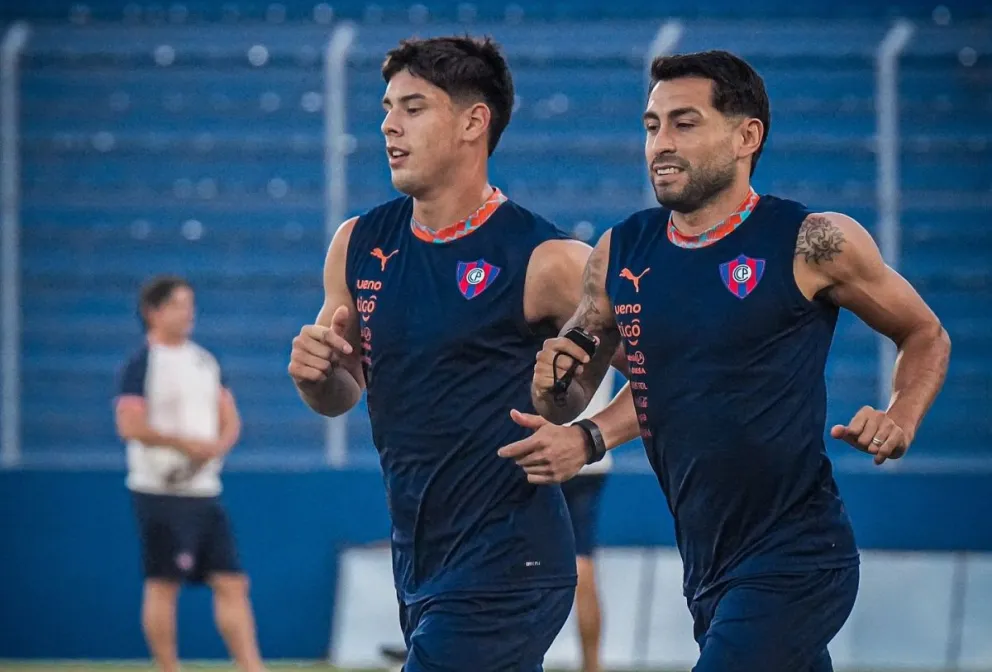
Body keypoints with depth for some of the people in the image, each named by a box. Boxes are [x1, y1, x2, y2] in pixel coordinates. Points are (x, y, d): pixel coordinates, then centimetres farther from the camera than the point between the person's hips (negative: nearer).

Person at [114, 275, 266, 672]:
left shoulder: (205, 362, 14)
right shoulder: (141, 365, -7)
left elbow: (231, 420, 16)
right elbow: (130, 426, -17)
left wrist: (218, 446, -5)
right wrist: (185, 443, -19)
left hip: (205, 491, 7)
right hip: (161, 491, -7)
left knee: (232, 584, 2)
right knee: (163, 585, -4)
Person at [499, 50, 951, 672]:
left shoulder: (815, 243, -8)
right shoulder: (620, 255, 5)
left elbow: (927, 337, 6)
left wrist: (899, 425, -11)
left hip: (795, 560, -6)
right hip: (707, 567, 6)